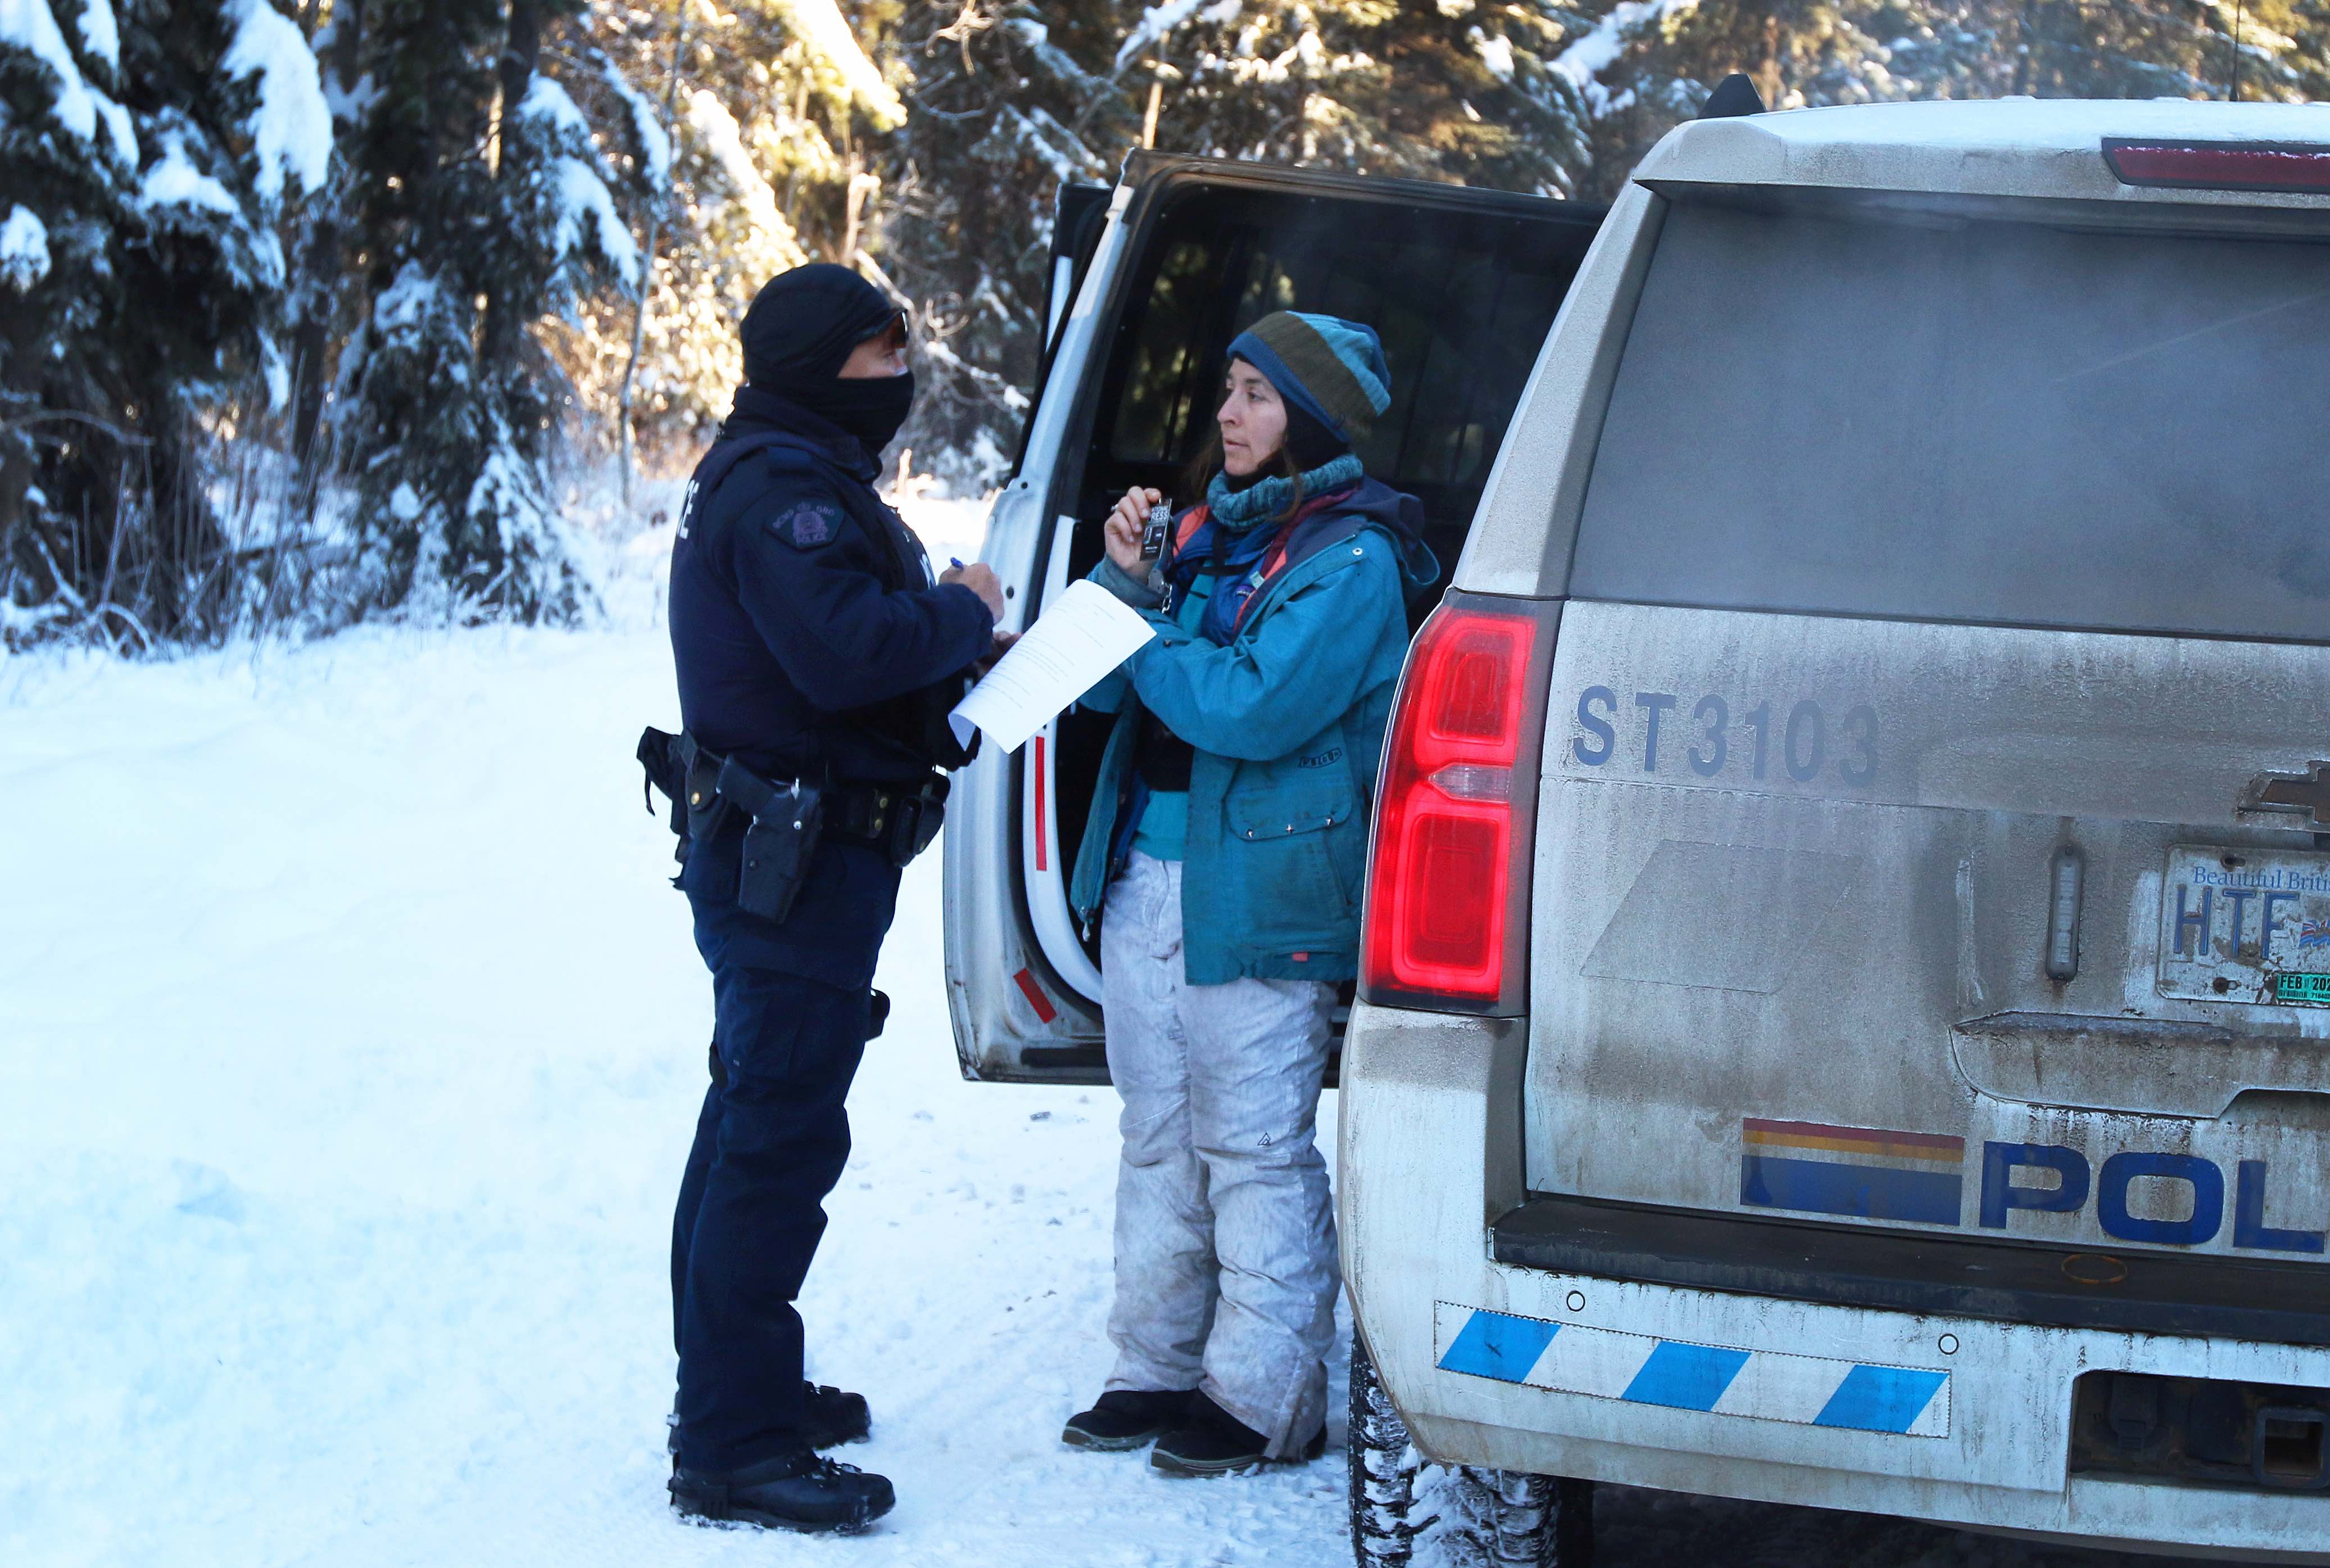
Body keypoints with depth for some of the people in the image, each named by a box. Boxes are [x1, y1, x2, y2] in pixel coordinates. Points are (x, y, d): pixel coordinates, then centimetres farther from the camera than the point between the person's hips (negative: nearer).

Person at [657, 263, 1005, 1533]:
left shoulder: (788, 476, 18)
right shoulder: (783, 488, -17)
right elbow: (845, 649, -29)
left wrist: (945, 627, 0)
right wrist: (966, 616, -13)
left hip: (768, 852, 12)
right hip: (794, 860, -12)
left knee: (755, 1120, 20)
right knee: (780, 1139, -10)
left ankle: (731, 1389, 32)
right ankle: (732, 1449, -9)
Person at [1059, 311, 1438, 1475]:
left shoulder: (1350, 558, -9)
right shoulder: (1211, 529, 15)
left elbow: (1254, 707, -21)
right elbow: (1108, 682, 12)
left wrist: (1138, 625, -9)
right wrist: (1127, 579, -6)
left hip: (1258, 896, -8)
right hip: (1144, 877, 8)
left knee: (1254, 1147, -4)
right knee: (1159, 1138, 14)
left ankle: (1266, 1400, 2)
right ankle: (1157, 1369, 23)